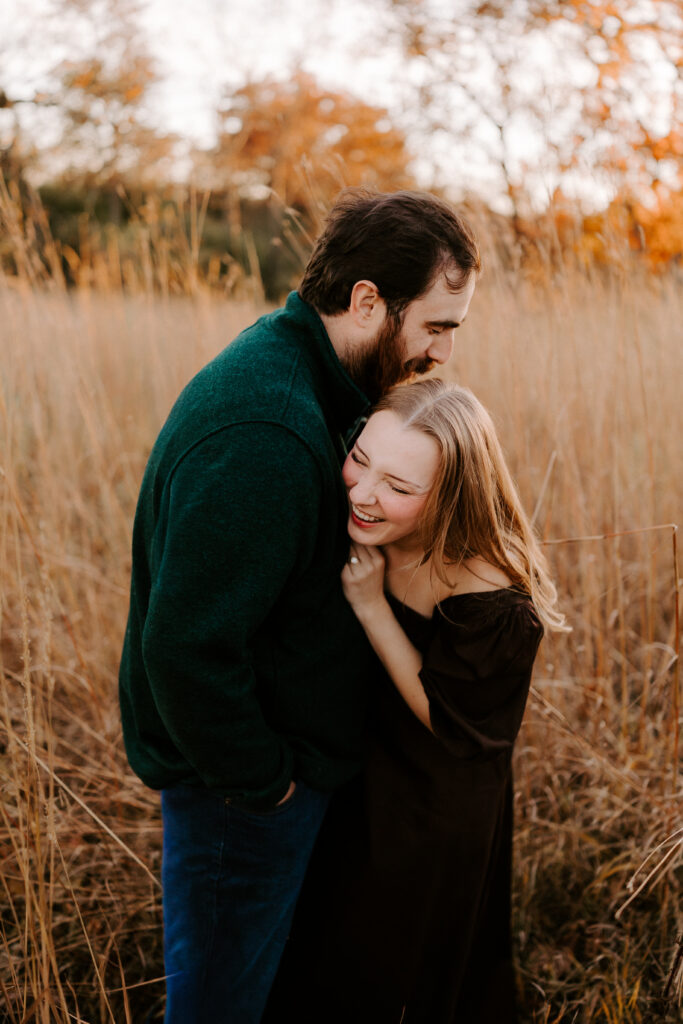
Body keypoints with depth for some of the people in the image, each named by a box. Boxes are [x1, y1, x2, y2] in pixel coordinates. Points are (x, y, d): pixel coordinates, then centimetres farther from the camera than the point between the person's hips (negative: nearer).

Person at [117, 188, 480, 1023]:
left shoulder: (287, 367, 2)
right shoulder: (265, 437, -31)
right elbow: (186, 647, -32)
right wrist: (258, 783, -19)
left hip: (278, 750, 9)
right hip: (236, 785, -9)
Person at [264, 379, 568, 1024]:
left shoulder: (493, 602, -35)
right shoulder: (355, 532, -16)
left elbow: (449, 724, -24)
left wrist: (371, 607, -31)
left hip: (433, 829, -6)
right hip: (346, 787, 6)